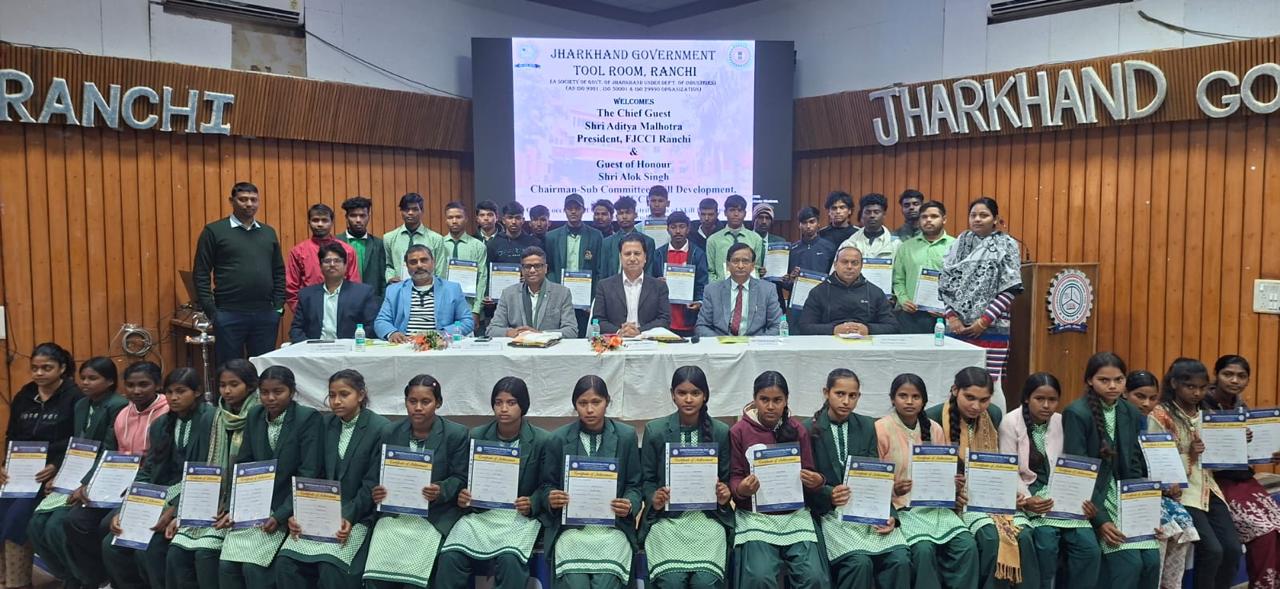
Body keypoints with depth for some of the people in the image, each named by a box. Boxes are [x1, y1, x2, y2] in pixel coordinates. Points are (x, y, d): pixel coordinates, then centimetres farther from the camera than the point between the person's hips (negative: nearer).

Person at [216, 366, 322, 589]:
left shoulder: (309, 418, -12)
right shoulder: (254, 416, 6)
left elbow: (308, 475, -15)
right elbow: (243, 466, 9)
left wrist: (280, 515, -20)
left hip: (287, 510, -5)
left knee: (253, 566, -18)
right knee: (226, 563, -11)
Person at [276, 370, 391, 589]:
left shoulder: (381, 429, -8)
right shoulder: (326, 424, 8)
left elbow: (373, 484, -10)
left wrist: (348, 518, -21)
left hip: (358, 515, -5)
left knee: (331, 567, -25)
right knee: (285, 561, -16)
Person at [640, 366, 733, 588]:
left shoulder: (721, 432, 5)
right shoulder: (654, 430, 3)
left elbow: (726, 478, 12)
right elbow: (646, 479, 8)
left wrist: (724, 494, -9)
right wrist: (654, 499, -12)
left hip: (708, 518, 1)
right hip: (666, 518, 0)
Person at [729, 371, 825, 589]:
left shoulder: (798, 430, 5)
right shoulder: (739, 431, -1)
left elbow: (809, 474, 7)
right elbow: (734, 477, 1)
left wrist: (817, 482, -15)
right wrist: (741, 489, -21)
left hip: (794, 514, 2)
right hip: (754, 515, -2)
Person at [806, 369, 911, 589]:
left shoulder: (867, 426, 11)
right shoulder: (809, 430, 0)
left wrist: (889, 514, -7)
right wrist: (829, 495, -21)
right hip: (832, 513, -3)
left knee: (900, 559, -21)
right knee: (859, 562, -28)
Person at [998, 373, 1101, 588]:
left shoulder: (1063, 422, 5)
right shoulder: (1011, 422, -7)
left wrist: (1084, 499, -12)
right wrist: (1027, 501, -23)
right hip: (1029, 494, -4)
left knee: (1088, 545, -16)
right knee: (1046, 540, -27)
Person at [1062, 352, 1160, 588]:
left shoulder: (1132, 415, 8)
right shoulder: (1077, 413, -12)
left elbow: (1134, 467, 11)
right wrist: (1100, 519, -18)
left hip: (1125, 500, 6)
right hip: (1093, 501, -5)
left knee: (1151, 560, -11)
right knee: (1130, 562, -18)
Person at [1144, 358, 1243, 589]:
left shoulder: (1205, 414, 13)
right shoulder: (1160, 416, -7)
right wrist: (1188, 456, -20)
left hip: (1208, 488, 6)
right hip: (1181, 491, -6)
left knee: (1233, 549, -8)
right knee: (1212, 550, -18)